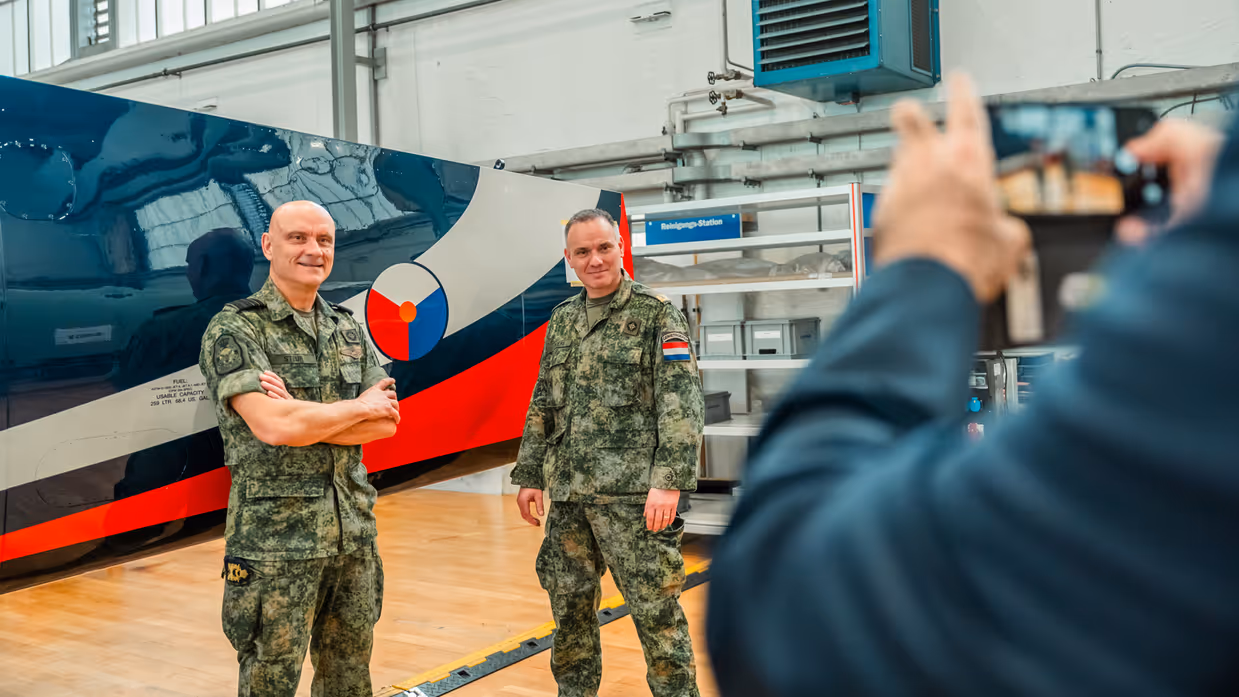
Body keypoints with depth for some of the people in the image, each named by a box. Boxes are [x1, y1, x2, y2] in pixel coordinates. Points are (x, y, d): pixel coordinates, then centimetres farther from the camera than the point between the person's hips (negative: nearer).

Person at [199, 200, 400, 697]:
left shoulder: (348, 330, 10)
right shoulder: (233, 330, -7)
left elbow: (386, 423, 1)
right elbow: (271, 426, -22)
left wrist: (306, 418, -14)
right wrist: (358, 407, -8)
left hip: (353, 535, 6)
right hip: (275, 542, -5)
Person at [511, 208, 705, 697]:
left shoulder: (656, 314, -4)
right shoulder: (562, 321, 14)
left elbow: (682, 403, -11)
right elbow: (542, 406, 18)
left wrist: (669, 480, -19)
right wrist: (530, 475, 14)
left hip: (632, 491, -6)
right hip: (568, 492, 6)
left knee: (654, 607, -2)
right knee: (569, 602, 15)